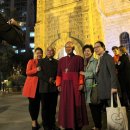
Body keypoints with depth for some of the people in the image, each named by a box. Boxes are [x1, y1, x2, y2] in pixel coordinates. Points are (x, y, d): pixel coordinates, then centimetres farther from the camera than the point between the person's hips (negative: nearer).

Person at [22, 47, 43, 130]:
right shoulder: (31, 61, -2)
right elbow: (27, 72, -9)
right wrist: (36, 70, -24)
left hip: (40, 85, 4)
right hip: (32, 85, -4)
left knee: (37, 103, 9)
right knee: (32, 103, -1)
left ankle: (36, 120, 21)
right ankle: (33, 121, 10)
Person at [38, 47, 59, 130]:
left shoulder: (57, 62, 15)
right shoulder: (41, 61, 10)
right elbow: (39, 73, -3)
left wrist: (56, 81, -9)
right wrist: (48, 79, -13)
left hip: (54, 87, 2)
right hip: (44, 87, -2)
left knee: (53, 107, 6)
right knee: (45, 107, 3)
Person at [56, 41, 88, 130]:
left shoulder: (79, 58, 2)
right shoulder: (61, 60, 12)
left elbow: (82, 72, -4)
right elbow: (59, 73, 10)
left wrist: (81, 83, -13)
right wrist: (58, 84, 3)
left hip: (75, 84, -3)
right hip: (65, 85, 4)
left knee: (76, 105, 2)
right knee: (66, 105, 6)